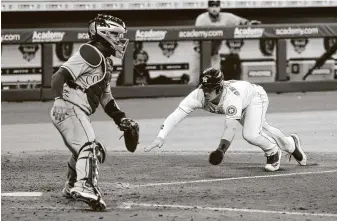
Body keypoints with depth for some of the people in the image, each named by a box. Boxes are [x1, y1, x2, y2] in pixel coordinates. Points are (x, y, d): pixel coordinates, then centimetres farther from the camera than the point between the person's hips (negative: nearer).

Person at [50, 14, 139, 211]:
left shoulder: (106, 62, 23)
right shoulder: (90, 53, -9)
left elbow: (106, 99, 28)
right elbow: (60, 76, -19)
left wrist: (122, 119, 18)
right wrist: (60, 99, -33)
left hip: (79, 113, 11)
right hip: (70, 108, -11)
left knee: (96, 151, 24)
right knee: (90, 146, -26)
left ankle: (71, 187, 39)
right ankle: (85, 187, -44)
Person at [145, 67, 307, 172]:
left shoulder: (231, 96, -47)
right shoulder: (199, 95, -36)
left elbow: (231, 127, -52)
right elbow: (176, 114, -42)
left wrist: (221, 149, -65)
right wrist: (161, 137, -53)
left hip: (255, 96, -6)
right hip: (243, 106, 6)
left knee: (250, 135, -25)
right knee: (263, 130, 20)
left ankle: (273, 152, 7)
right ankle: (291, 144, 49)